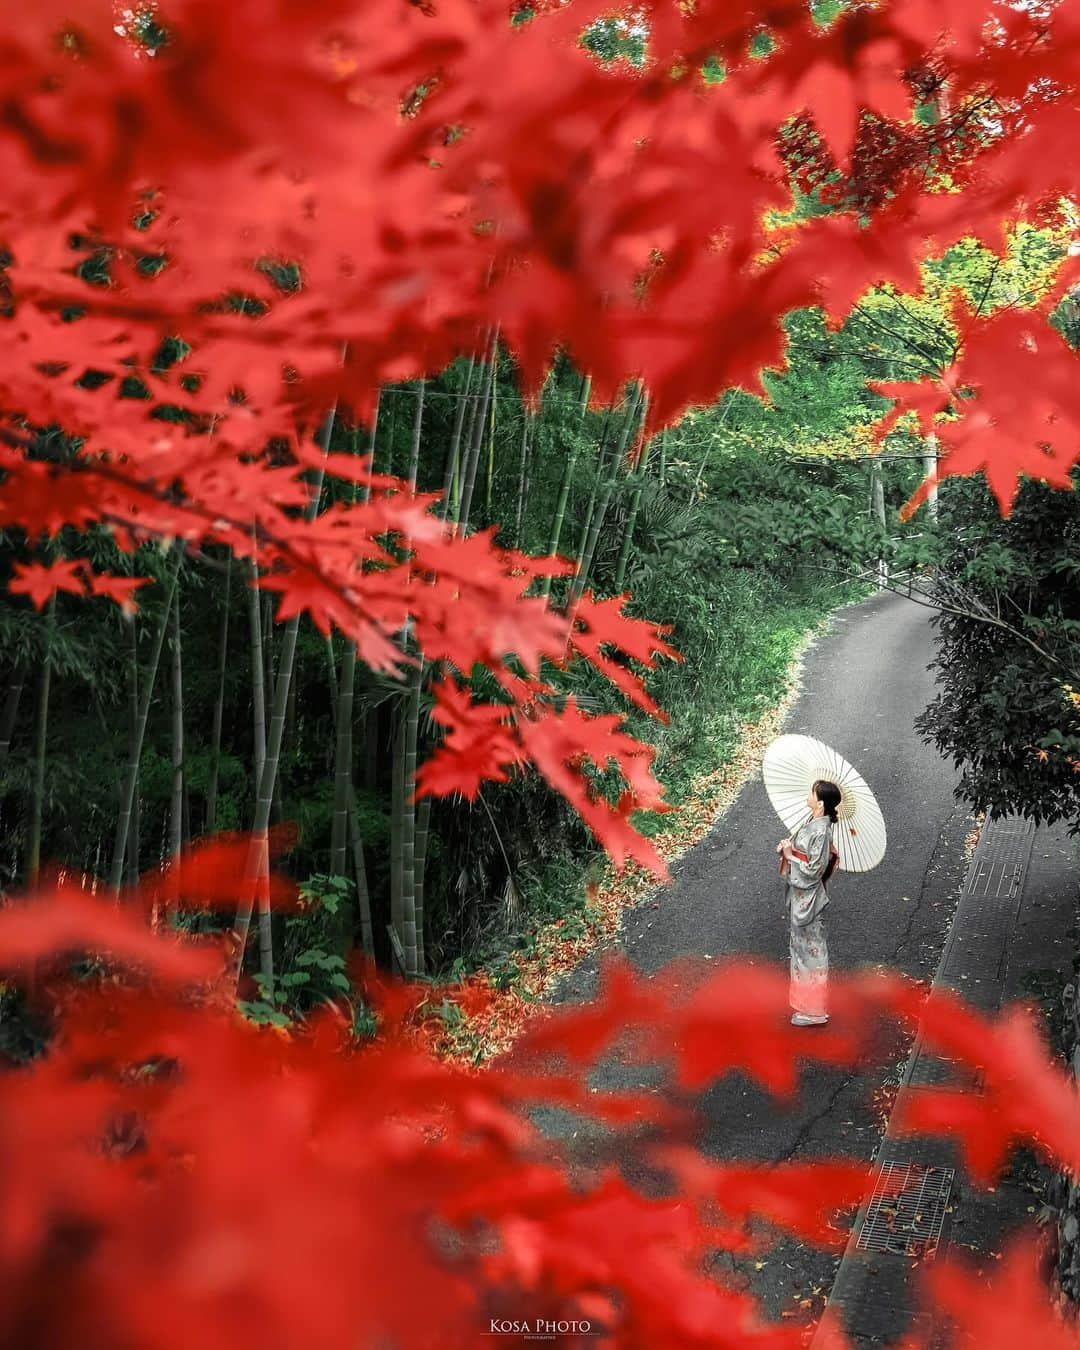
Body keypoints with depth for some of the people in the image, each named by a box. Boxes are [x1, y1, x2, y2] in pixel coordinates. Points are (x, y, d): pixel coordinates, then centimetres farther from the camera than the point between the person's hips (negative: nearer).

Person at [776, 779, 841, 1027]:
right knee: (801, 945, 20)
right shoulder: (813, 822, 2)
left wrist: (790, 856, -17)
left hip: (808, 897, -10)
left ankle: (813, 1011, 13)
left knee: (810, 948, 2)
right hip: (799, 894, 10)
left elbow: (814, 870, -24)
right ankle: (804, 999, 35)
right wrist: (788, 846, -4)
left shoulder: (821, 831, -25)